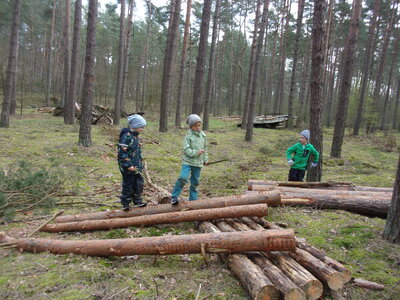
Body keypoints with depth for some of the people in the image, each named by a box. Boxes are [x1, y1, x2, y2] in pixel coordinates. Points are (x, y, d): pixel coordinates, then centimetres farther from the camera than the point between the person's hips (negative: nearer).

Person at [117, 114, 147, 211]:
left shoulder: (135, 136, 11)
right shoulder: (126, 136, -18)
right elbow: (122, 153, -21)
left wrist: (140, 162, 21)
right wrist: (128, 165, -22)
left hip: (136, 167, 9)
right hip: (128, 168, -9)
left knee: (139, 183, 13)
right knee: (128, 185, 3)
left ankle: (138, 201, 26)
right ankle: (125, 204, 17)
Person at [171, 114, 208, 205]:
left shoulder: (203, 136, 7)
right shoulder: (188, 136, -9)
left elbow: (205, 148, 18)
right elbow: (186, 149, -14)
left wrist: (205, 159, 19)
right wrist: (197, 152, -22)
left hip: (198, 163, 5)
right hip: (188, 161, -5)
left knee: (195, 182, 11)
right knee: (183, 178, -21)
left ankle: (193, 200, 25)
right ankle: (174, 197, -5)